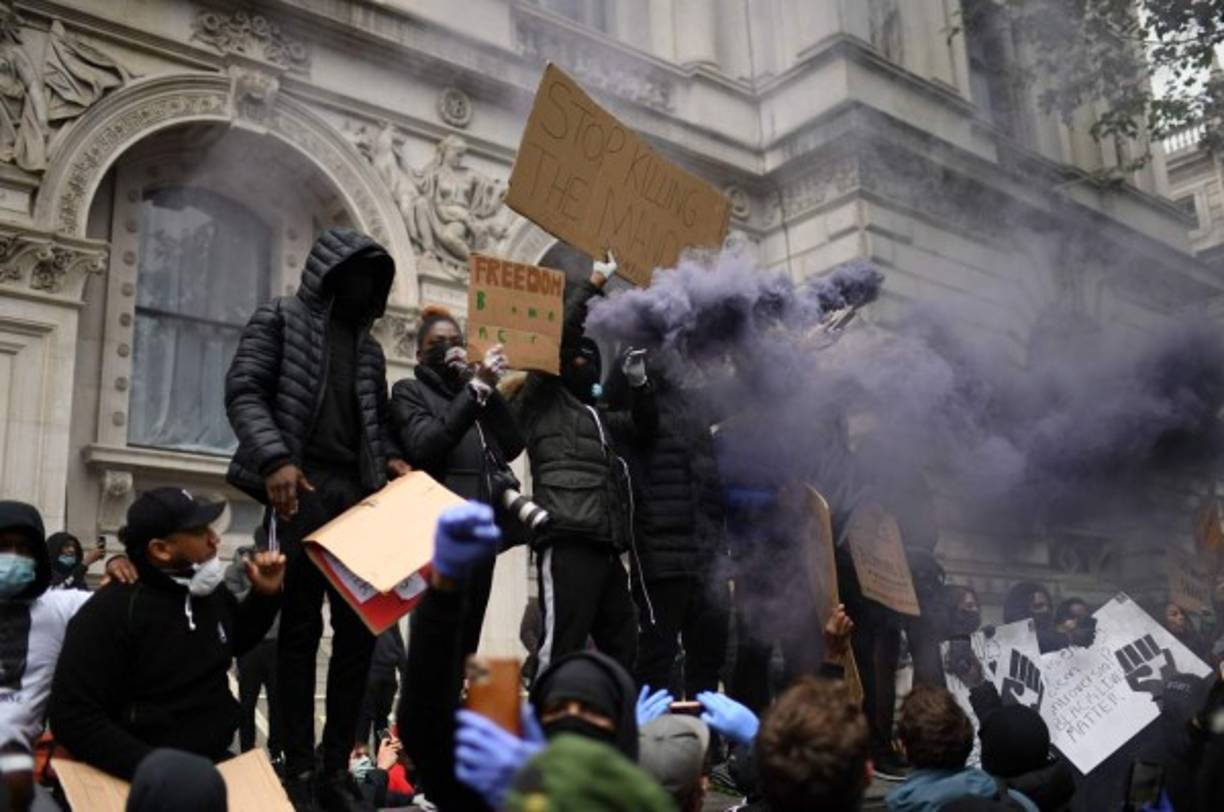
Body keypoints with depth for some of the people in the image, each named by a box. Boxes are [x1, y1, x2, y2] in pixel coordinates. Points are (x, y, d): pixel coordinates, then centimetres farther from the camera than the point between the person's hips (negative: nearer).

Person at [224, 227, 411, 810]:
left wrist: (390, 458, 2)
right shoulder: (281, 318, 7)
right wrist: (275, 459, -20)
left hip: (358, 492, 6)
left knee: (360, 628, 2)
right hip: (301, 487, -5)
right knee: (300, 628, -3)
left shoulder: (369, 346, 23)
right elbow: (243, 391, -4)